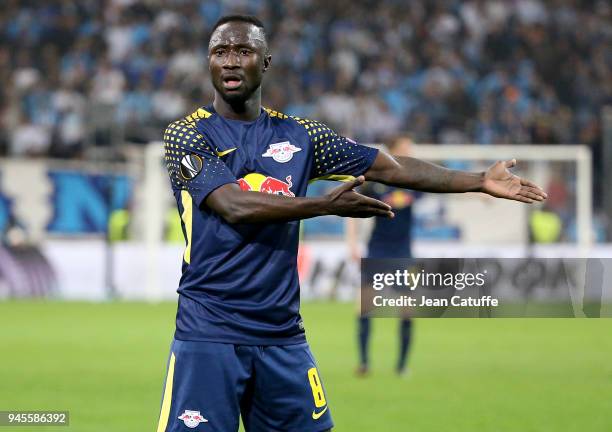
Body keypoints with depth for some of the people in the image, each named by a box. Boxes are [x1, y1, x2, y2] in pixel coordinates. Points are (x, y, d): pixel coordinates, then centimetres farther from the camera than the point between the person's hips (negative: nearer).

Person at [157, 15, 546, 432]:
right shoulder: (187, 135, -1)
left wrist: (479, 180, 2)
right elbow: (234, 206, -16)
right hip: (209, 333, -4)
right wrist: (326, 205, -22)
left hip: (283, 332, 4)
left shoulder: (299, 135, 10)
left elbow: (391, 167, 9)